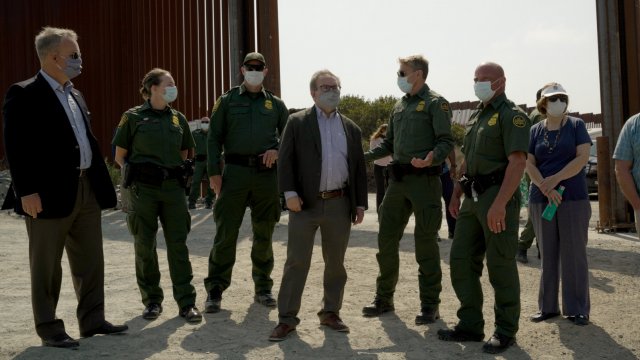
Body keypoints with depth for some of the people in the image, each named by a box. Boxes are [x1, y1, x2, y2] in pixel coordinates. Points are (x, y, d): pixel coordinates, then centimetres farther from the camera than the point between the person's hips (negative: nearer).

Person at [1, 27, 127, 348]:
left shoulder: (75, 95, 17)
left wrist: (102, 182, 14)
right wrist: (26, 191, -21)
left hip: (87, 190, 8)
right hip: (50, 193, -8)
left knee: (91, 261, 13)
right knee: (46, 266, 5)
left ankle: (92, 320, 25)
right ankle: (49, 330, 15)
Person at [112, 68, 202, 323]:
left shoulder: (178, 119, 10)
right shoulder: (133, 117, -1)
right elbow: (120, 156, 5)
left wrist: (180, 173, 8)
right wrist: (134, 174, -3)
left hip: (173, 187, 3)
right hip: (144, 189, -2)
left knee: (178, 245, 1)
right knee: (145, 246, 5)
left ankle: (186, 302, 6)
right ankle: (152, 300, 18)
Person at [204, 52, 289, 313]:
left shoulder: (276, 104, 13)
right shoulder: (227, 101, 8)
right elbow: (214, 138, 4)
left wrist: (277, 150, -5)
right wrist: (214, 172, -6)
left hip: (266, 174, 2)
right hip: (235, 171, -2)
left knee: (264, 234, 9)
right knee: (225, 232, -3)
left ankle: (263, 288, 21)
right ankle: (215, 291, 5)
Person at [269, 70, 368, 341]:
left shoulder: (351, 128, 13)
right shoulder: (297, 122, 3)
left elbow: (359, 168, 13)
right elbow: (286, 160, -3)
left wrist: (360, 203, 7)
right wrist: (290, 192, -14)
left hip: (340, 204, 3)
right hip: (305, 204, -3)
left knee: (335, 262, 11)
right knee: (296, 262, 0)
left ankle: (330, 312, 24)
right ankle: (287, 318, 8)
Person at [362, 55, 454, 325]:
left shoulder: (435, 103, -4)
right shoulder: (399, 106, 18)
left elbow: (446, 141, -11)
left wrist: (432, 158, -31)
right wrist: (362, 157, 12)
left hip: (424, 180, -7)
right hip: (398, 180, 7)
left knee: (426, 244, 0)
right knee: (386, 239, 9)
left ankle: (430, 305, 11)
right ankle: (384, 299, 22)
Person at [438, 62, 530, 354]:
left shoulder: (511, 115, -8)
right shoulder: (475, 116, 19)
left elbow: (517, 161, -18)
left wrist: (499, 204, -26)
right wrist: (456, 195, 18)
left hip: (498, 198, -8)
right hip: (473, 198, 9)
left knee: (500, 267, -1)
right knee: (461, 260, 8)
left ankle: (505, 332, 12)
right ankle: (470, 325, 19)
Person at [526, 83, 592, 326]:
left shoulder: (576, 125, 3)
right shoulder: (535, 130, 8)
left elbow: (582, 157, -8)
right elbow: (529, 164, 0)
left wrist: (556, 179, -17)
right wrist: (546, 188, -15)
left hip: (574, 199, -2)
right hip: (541, 200, 3)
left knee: (574, 254, 0)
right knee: (548, 254, 8)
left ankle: (577, 308, 7)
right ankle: (548, 306, 17)